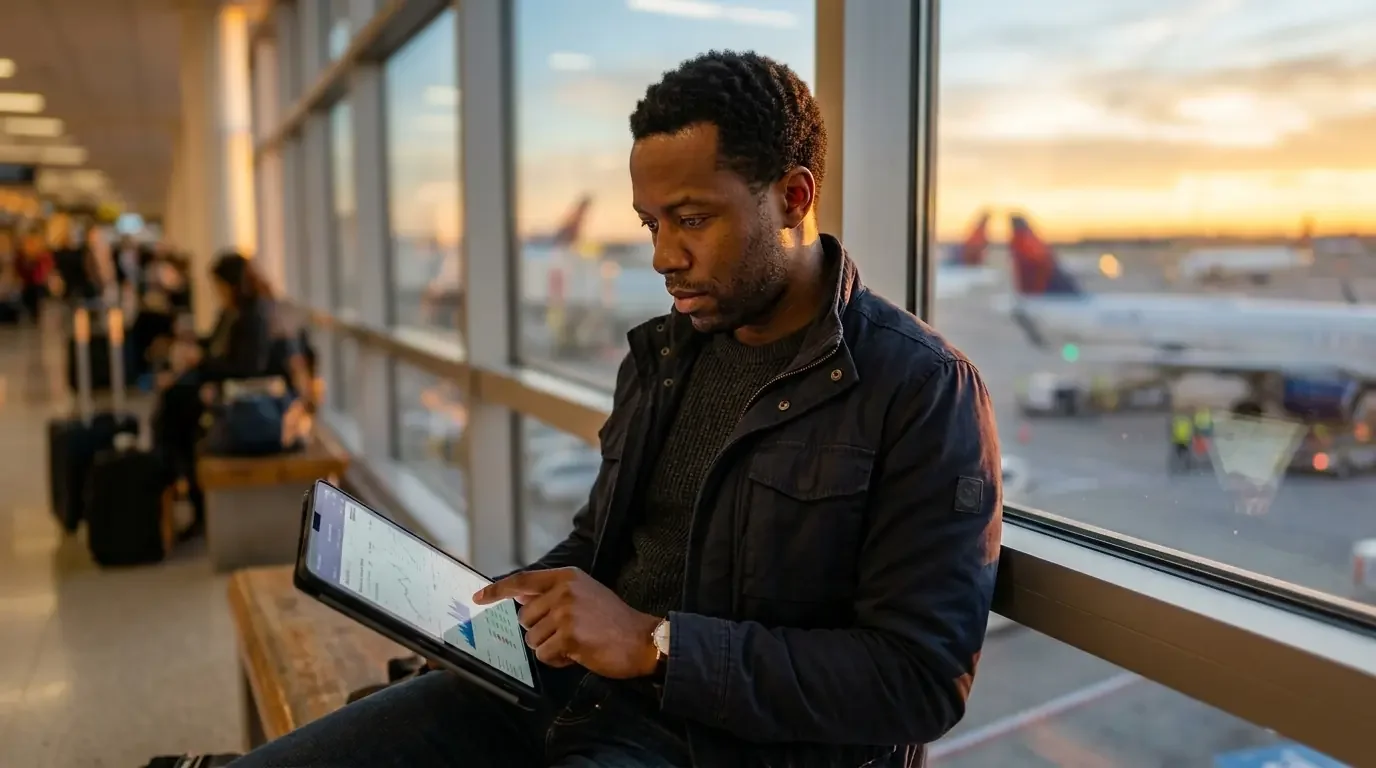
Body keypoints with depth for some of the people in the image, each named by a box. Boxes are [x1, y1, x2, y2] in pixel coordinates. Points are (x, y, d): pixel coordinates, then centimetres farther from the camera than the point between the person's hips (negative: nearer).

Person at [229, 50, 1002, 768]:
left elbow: (923, 677, -16)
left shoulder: (923, 390, -12)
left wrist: (655, 644, -21)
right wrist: (505, 602, 0)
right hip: (566, 684, 7)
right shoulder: (660, 354, 10)